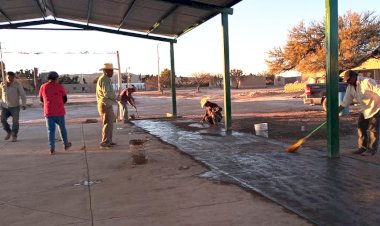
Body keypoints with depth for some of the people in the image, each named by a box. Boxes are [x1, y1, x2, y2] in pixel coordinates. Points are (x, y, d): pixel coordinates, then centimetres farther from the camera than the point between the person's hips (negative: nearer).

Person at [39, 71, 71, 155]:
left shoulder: (43, 87, 1)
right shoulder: (60, 87, -4)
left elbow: (41, 99, 11)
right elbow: (65, 99, 2)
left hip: (48, 112, 1)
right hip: (59, 111, -1)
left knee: (51, 130, 5)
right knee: (62, 128, 16)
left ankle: (52, 149, 1)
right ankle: (66, 144, 29)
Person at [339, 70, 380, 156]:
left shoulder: (367, 81, -24)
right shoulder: (350, 87, -2)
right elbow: (345, 102, -1)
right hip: (364, 109, 7)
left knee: (373, 129, -3)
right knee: (361, 128, 6)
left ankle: (371, 149, 7)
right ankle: (362, 148, 16)